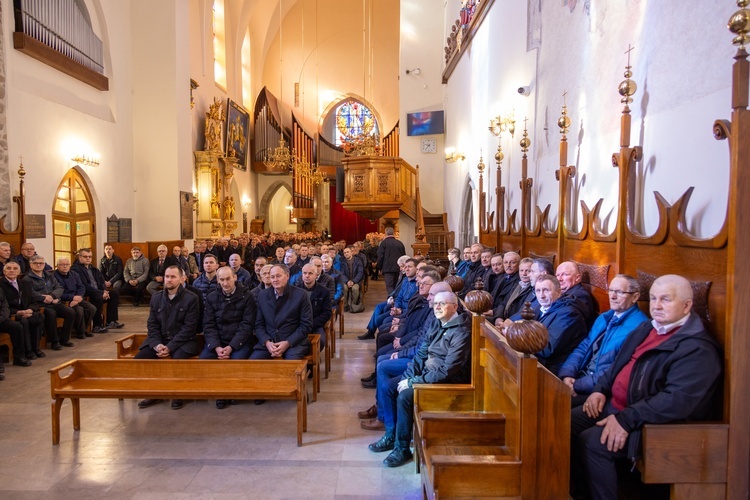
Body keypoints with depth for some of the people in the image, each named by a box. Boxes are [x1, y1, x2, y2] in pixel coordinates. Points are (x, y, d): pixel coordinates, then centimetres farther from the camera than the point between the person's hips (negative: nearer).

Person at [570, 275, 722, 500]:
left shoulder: (697, 348, -17)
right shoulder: (646, 329, 13)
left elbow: (678, 400, -27)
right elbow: (618, 364, 22)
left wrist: (626, 420, -29)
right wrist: (601, 389, 5)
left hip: (655, 423, -9)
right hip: (614, 405, 9)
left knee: (591, 442, -26)